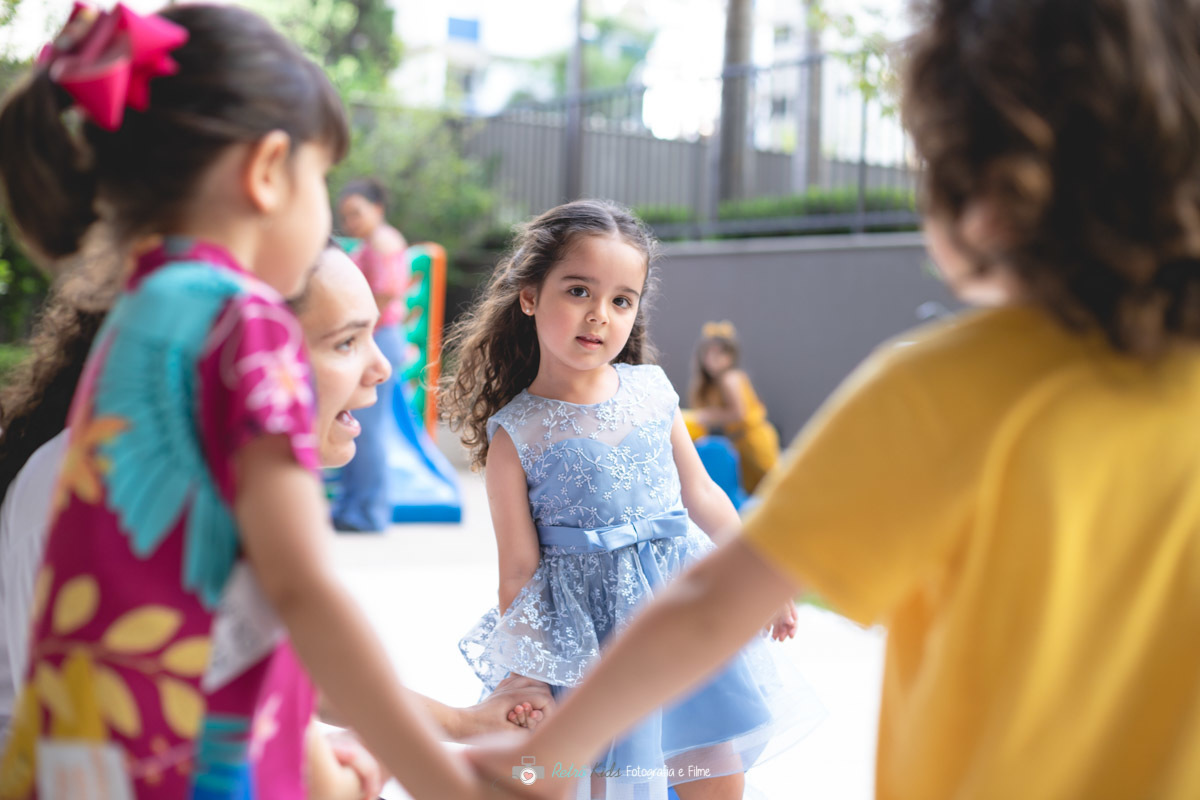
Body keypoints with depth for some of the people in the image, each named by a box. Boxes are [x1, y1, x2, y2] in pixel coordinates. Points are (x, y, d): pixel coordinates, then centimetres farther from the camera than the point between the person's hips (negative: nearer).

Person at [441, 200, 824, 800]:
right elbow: (518, 568, -7)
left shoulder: (651, 391, 1)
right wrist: (523, 676, -6)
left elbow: (699, 493, 12)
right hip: (591, 628, -4)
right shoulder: (514, 434, -10)